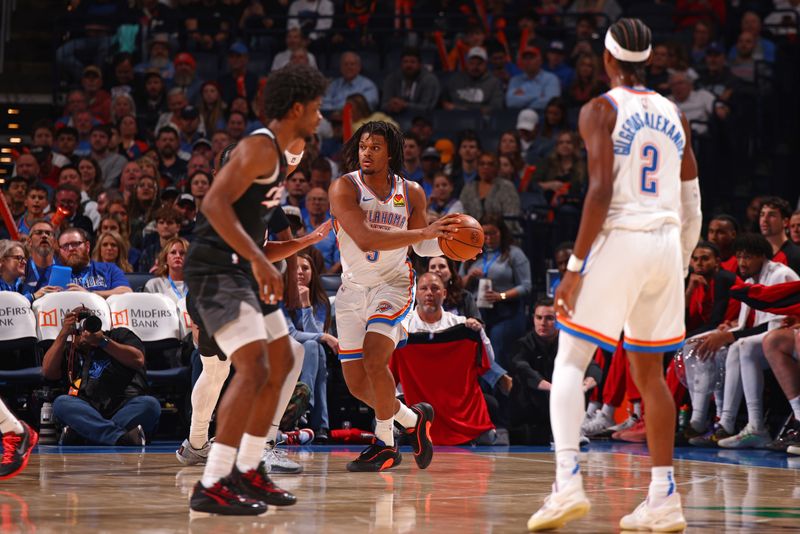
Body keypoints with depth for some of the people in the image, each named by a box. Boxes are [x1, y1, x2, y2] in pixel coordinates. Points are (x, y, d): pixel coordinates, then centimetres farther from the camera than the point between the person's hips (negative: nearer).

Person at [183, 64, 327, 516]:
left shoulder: (281, 152, 15)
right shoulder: (260, 147, -16)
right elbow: (215, 203, -28)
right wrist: (259, 260, -32)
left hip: (243, 270, 11)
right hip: (217, 269, -11)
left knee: (282, 363, 16)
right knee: (254, 367, -20)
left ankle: (247, 471, 24)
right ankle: (211, 488, -21)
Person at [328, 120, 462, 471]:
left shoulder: (410, 193, -2)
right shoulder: (344, 188, -14)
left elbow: (422, 247, 13)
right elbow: (364, 239, -28)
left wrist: (448, 241, -10)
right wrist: (425, 232, -33)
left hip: (393, 284, -1)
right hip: (353, 287, 1)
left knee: (374, 360, -22)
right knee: (356, 383, 3)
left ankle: (385, 445, -3)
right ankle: (412, 419, 30)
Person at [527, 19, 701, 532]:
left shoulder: (600, 110, -3)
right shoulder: (673, 115, 14)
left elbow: (601, 190, -14)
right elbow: (692, 205, 15)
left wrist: (575, 266, -14)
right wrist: (680, 267, 24)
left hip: (617, 239, -5)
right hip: (666, 244, 5)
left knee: (570, 362, 0)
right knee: (649, 370, 14)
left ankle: (568, 480, -18)